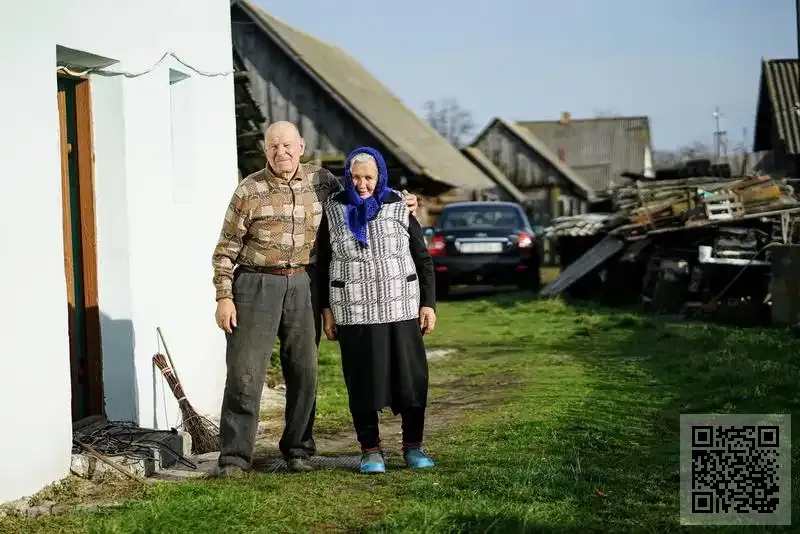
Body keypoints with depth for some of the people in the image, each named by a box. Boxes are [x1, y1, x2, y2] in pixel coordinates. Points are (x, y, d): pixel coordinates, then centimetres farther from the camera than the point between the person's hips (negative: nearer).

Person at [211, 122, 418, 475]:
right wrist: (223, 297, -6)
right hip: (257, 284, -3)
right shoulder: (249, 191, -4)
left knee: (303, 370, 7)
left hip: (302, 285, 3)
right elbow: (226, 249, -1)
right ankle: (235, 456, 2)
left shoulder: (319, 180, 6)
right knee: (245, 372, -4)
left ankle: (298, 449, 20)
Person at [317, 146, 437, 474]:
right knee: (362, 382, 2)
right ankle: (370, 450, 13)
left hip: (401, 309, 0)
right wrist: (326, 310, 3)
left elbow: (423, 259, 7)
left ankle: (413, 447, 13)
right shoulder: (333, 211, 3)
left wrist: (428, 303, 1)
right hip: (354, 312, 0)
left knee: (411, 377, 1)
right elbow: (323, 264, 8)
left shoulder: (399, 208, 3)